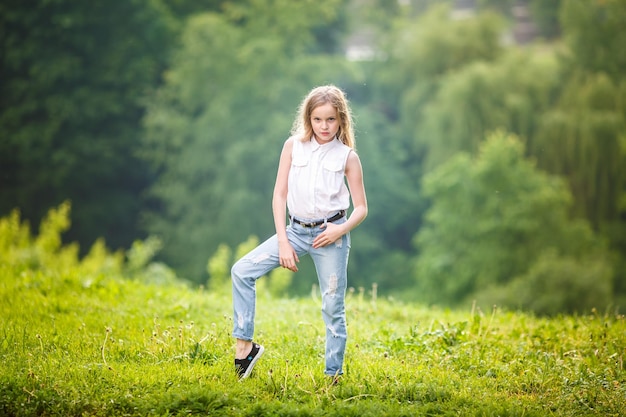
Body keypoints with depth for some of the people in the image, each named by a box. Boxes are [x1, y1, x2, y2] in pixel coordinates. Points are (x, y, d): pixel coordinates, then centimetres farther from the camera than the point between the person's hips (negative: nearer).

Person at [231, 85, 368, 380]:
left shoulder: (347, 156, -3)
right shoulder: (294, 146, 0)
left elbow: (361, 208, 1)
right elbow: (279, 195, 1)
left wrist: (341, 229, -18)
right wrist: (283, 242, -5)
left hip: (330, 234, -2)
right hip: (296, 230, 3)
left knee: (333, 306, 1)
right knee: (242, 270, -10)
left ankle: (334, 375, 12)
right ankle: (244, 345, -3)